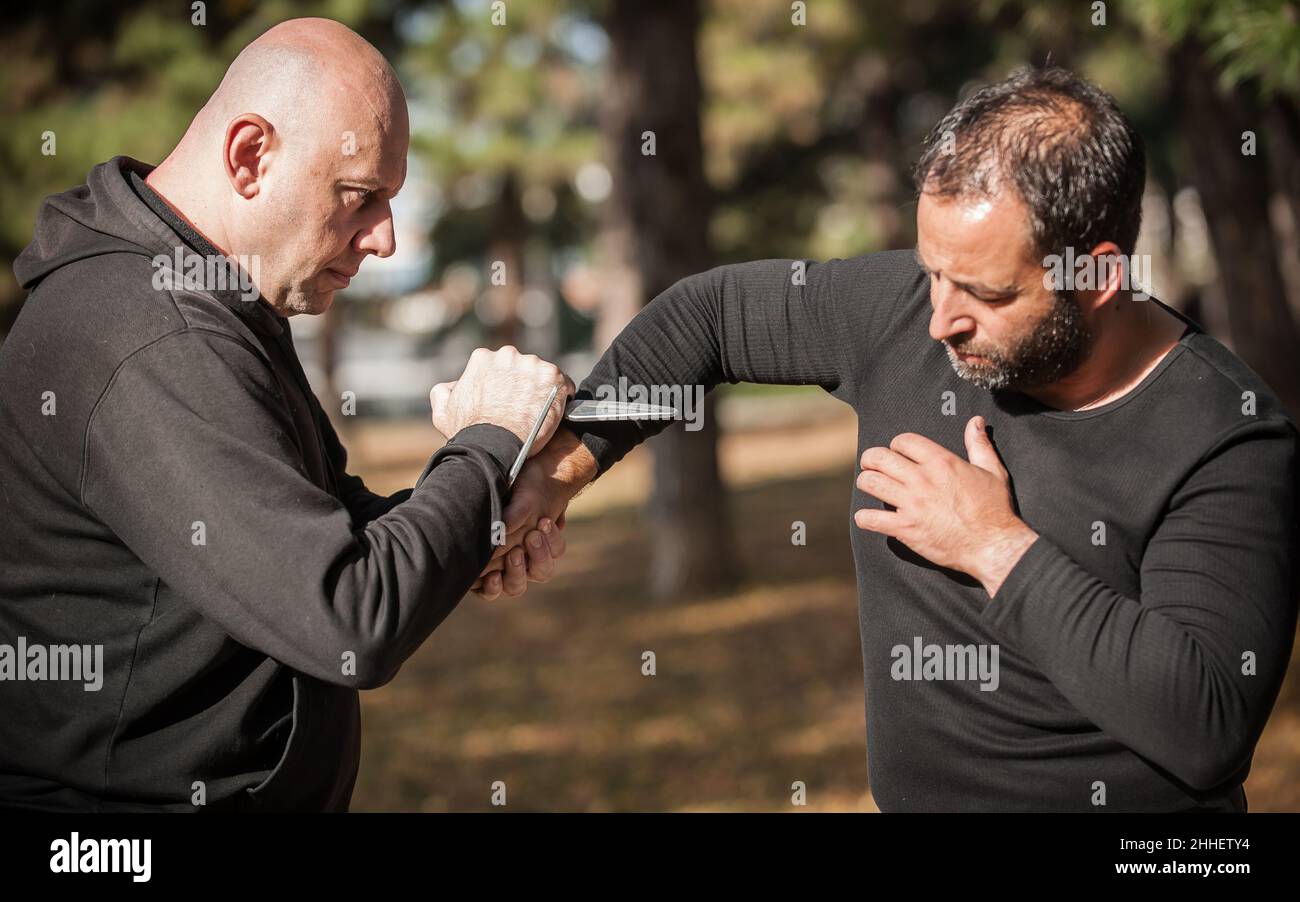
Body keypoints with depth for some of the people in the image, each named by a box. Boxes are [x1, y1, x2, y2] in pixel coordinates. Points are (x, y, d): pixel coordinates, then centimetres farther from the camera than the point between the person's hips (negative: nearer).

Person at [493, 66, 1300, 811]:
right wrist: (561, 464, 3)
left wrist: (999, 548, -21)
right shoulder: (900, 306, -3)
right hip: (905, 791, 5)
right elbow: (710, 312, 12)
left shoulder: (1228, 442, -18)